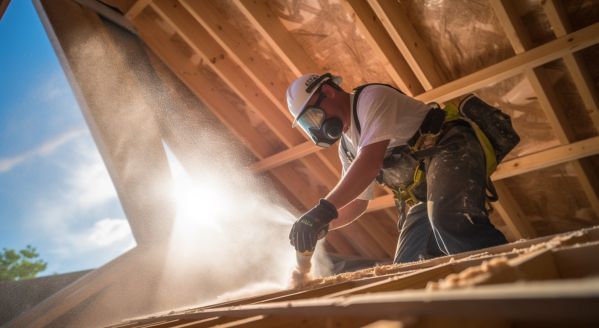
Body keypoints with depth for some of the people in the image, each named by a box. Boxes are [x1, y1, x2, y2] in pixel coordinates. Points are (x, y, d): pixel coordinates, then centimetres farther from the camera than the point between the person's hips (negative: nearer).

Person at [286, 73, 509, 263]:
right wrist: (322, 221, 6)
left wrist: (325, 208, -30)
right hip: (421, 195, 9)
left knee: (452, 221, -38)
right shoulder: (346, 147, 19)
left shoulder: (372, 97, -7)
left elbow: (371, 160, -24)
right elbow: (357, 202, 24)